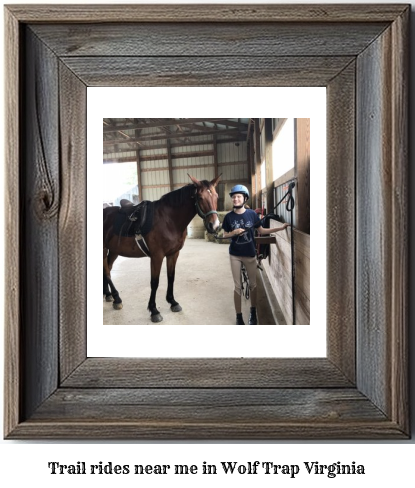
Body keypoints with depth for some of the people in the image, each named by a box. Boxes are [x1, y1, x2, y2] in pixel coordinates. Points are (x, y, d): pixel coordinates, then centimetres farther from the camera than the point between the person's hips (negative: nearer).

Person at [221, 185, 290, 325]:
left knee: (253, 284, 12)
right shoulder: (229, 216, -6)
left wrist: (281, 228, -4)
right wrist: (234, 232, -19)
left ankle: (253, 312, 33)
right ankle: (239, 316, 18)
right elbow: (224, 235, 2)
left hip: (250, 254, 1)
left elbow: (261, 231, 3)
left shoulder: (252, 214, -6)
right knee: (237, 286, 6)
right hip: (235, 255, -1)